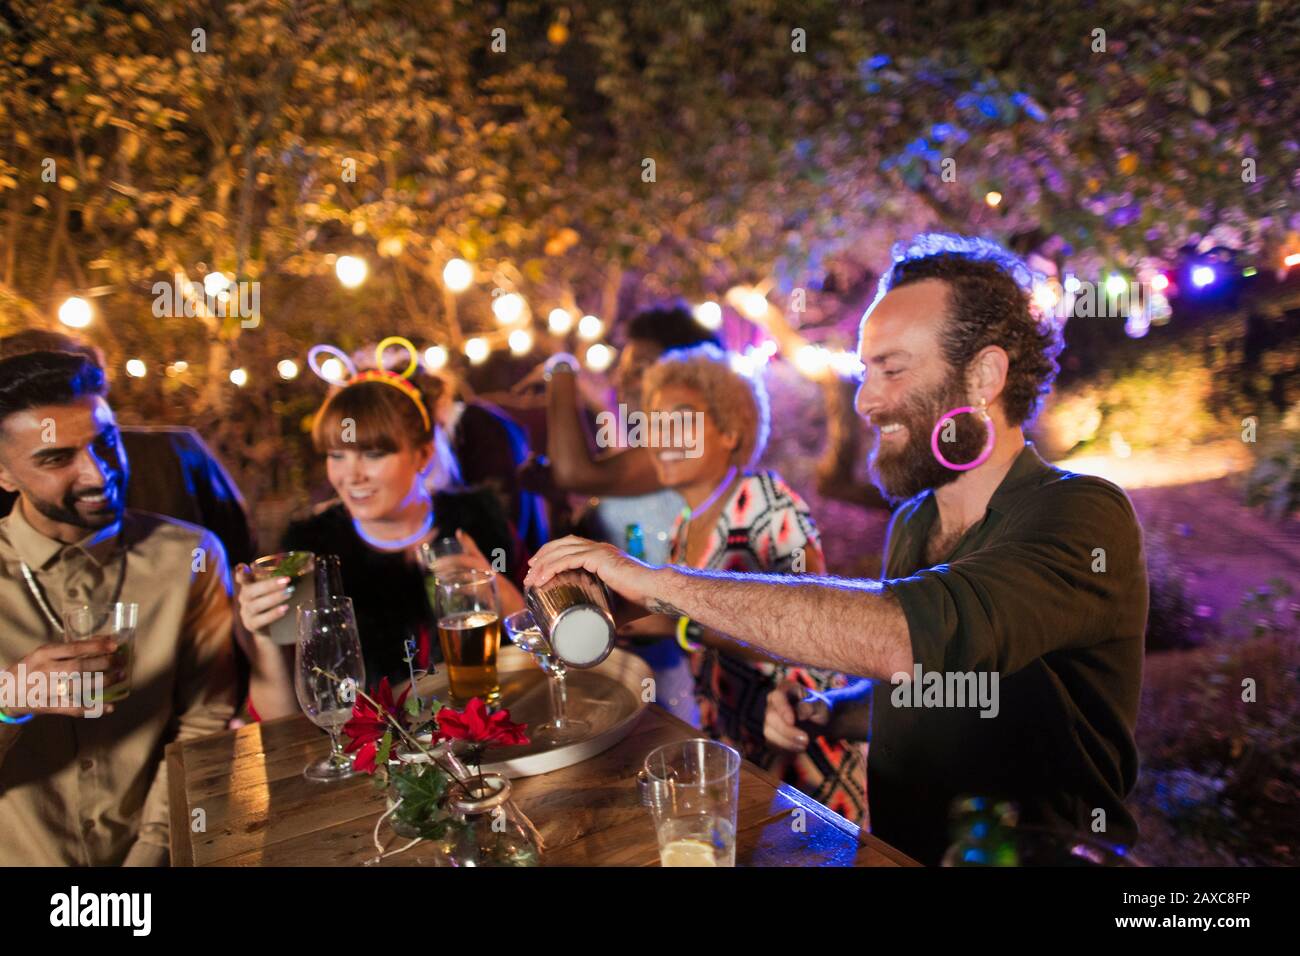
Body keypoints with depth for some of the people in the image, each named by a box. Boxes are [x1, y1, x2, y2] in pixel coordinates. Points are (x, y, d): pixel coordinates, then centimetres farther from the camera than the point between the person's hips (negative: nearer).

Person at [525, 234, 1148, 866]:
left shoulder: (1082, 517, -18)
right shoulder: (911, 523, 5)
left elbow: (911, 637, -33)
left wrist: (661, 582, -29)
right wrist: (828, 710, -2)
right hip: (901, 851, 5)